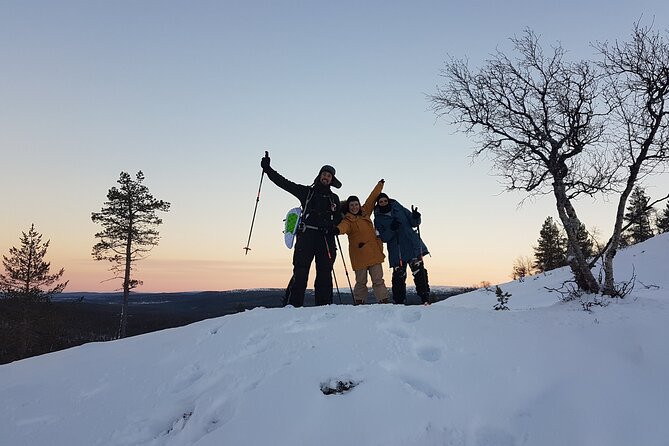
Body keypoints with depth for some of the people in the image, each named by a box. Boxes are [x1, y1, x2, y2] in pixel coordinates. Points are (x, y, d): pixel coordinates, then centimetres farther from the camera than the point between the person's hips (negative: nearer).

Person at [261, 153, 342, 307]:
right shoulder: (307, 191, 14)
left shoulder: (334, 198, 21)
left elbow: (339, 219, 22)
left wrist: (332, 225, -1)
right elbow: (284, 183, 11)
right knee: (300, 272, -10)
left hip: (326, 239, 3)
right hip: (306, 236, -2)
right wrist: (267, 169, 5)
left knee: (324, 274, 0)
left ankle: (324, 306, 3)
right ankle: (292, 305, -12)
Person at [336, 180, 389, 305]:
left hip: (374, 252, 4)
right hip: (359, 254, -4)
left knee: (378, 279, 2)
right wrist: (337, 229, -48)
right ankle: (359, 302, 14)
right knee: (361, 281, 3)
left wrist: (380, 185, 32)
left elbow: (372, 198, 24)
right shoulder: (347, 220, -2)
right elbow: (343, 227, -25)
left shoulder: (365, 213, 15)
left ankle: (383, 300, 1)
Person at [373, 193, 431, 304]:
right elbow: (384, 237, -3)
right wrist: (391, 229, -20)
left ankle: (425, 299, -6)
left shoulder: (399, 209, 10)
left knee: (419, 272, -8)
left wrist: (416, 217, -11)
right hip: (396, 252, -1)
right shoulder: (378, 220, 6)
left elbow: (413, 223, 11)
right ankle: (398, 302, 6)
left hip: (413, 246, 1)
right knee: (398, 277, -4)